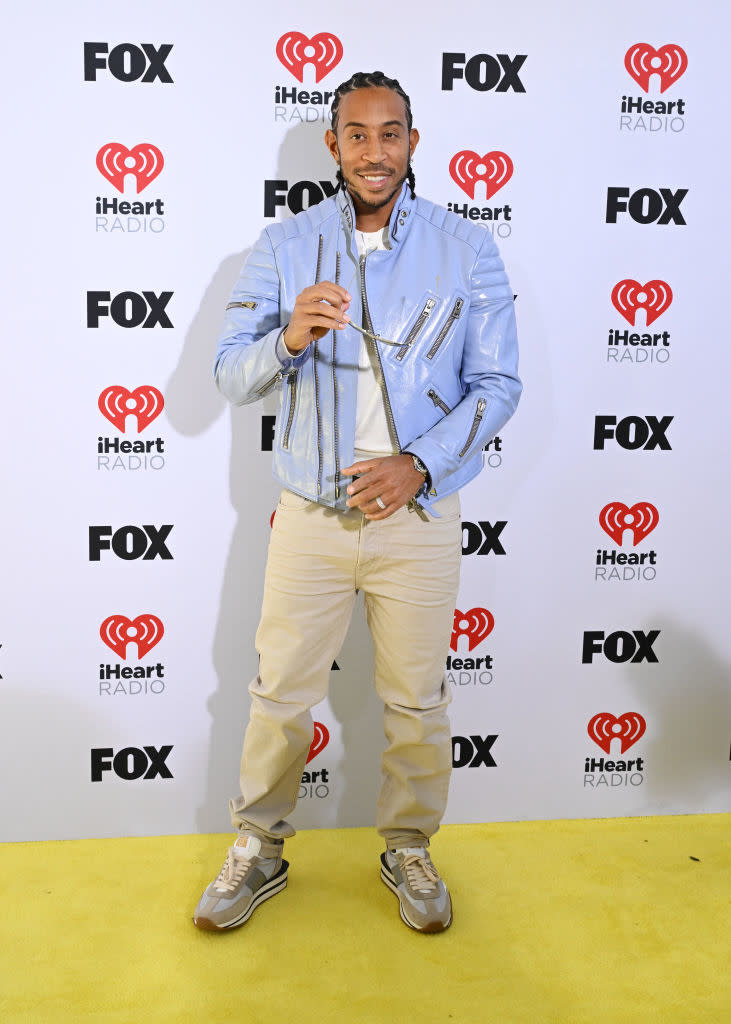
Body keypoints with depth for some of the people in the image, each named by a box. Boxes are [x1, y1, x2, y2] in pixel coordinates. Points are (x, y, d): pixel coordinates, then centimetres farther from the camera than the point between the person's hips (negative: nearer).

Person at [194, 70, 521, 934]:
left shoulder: (467, 248, 1)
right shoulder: (283, 247, 2)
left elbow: (498, 384, -1)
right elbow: (230, 375, -2)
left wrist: (420, 462, -15)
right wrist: (288, 338, -23)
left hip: (418, 516, 0)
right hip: (310, 515, 1)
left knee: (417, 700, 12)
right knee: (280, 694, 11)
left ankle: (409, 848, 35)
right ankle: (259, 850, 32)